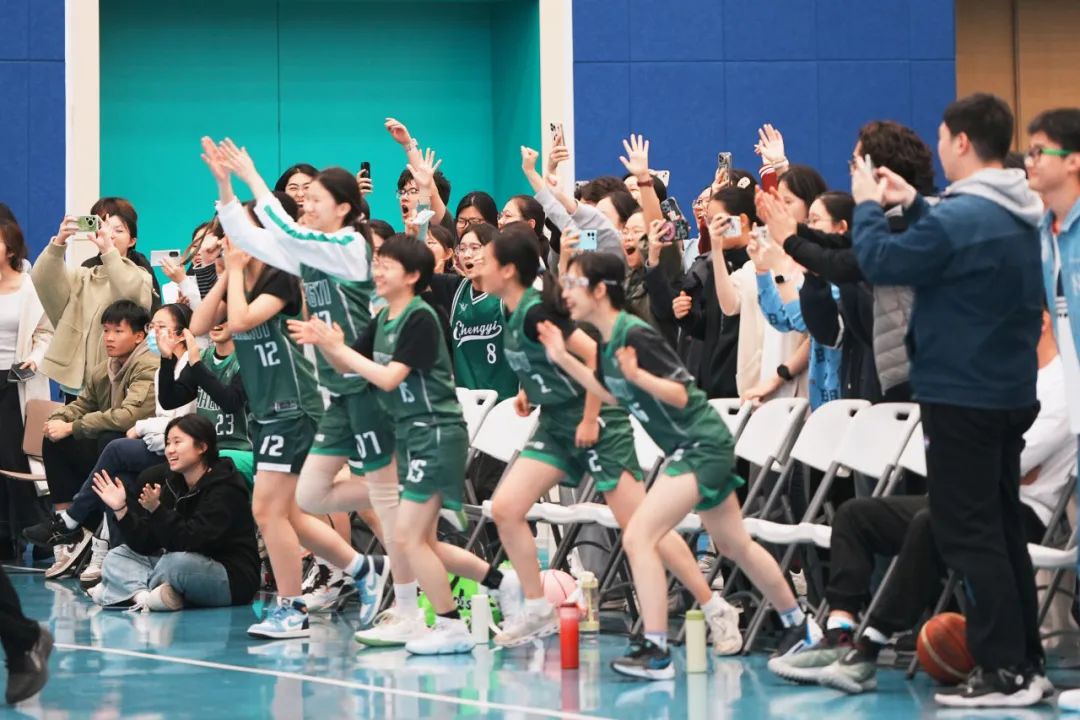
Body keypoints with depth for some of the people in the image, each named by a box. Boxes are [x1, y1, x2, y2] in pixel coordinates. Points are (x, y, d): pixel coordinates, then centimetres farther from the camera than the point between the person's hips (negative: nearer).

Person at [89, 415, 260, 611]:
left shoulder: (225, 488, -16)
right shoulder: (173, 484, 6)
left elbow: (190, 542, -26)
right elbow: (144, 545, 1)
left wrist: (157, 510, -33)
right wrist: (120, 509, -10)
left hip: (233, 579, -8)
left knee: (178, 562, -37)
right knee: (117, 557, 4)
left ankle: (130, 589, -10)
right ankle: (144, 595, -27)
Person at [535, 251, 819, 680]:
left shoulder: (635, 335, -23)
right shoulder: (606, 341, 3)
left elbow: (680, 394, -23)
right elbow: (611, 394, 19)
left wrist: (638, 375, -37)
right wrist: (564, 359, 13)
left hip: (701, 445, -10)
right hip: (689, 447, 10)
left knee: (639, 536, -17)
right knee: (735, 546, 20)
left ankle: (655, 652, -16)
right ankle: (799, 625, 36)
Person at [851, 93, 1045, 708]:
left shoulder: (958, 219, -22)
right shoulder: (1021, 217, 7)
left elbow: (881, 263, -14)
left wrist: (868, 206, 2)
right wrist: (912, 203, 16)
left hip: (961, 398, -9)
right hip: (1011, 394, 9)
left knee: (968, 535, -3)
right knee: (1003, 528, 16)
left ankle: (1003, 671, -5)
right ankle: (1025, 659, 20)